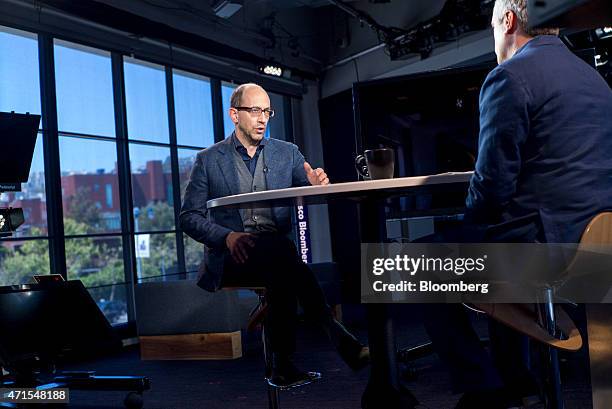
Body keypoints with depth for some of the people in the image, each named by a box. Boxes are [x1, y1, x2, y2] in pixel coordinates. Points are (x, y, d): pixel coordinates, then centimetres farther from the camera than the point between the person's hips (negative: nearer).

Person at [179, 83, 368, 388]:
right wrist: (227, 236, -16)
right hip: (231, 257, -2)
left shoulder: (287, 153, 13)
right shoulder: (209, 160, 6)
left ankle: (283, 364, -32)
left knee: (280, 275, -35)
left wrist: (318, 184, -24)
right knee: (281, 248, -34)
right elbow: (189, 218, 3)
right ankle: (335, 334, -33)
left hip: (274, 254, 3)